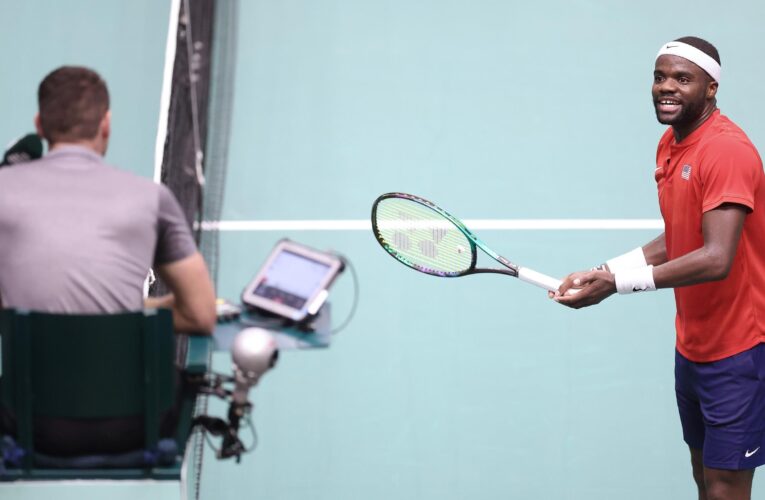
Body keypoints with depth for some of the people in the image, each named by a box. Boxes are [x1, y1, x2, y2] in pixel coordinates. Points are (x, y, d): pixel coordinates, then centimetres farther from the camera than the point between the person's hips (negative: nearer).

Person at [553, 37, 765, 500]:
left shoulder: (727, 150, -21)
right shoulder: (670, 145, 8)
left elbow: (717, 259, -31)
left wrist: (617, 282, -33)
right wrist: (603, 273, 0)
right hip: (692, 347, 9)